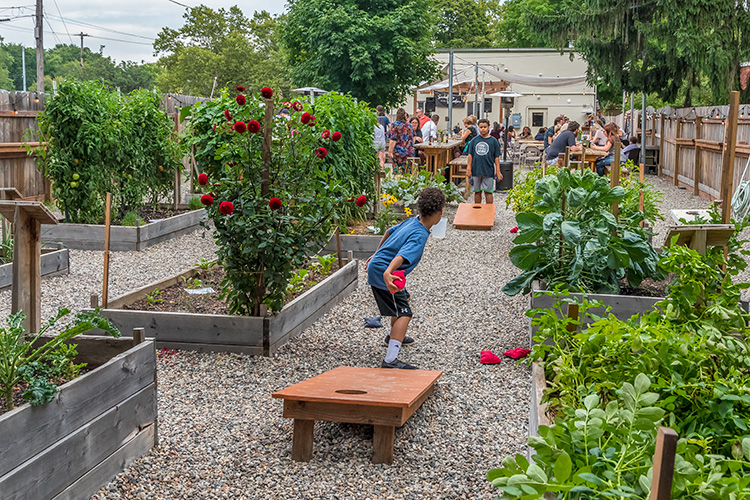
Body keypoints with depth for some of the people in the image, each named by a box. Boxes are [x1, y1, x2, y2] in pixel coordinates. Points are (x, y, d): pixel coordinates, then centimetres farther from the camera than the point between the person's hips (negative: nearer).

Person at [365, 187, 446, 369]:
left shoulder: (411, 221, 5)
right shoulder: (419, 236, -23)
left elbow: (389, 232, 21)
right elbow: (402, 255, -40)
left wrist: (376, 255, 34)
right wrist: (387, 274, -56)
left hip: (376, 266, 11)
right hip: (382, 273, -11)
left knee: (404, 298, 33)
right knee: (404, 313, -18)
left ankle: (394, 336, 57)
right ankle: (390, 360, -29)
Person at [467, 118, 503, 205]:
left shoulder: (493, 141, 1)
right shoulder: (475, 140, 6)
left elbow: (496, 157, 2)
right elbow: (470, 155, 9)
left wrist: (498, 171, -1)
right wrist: (468, 169, 3)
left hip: (488, 171, -2)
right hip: (476, 171, 2)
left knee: (488, 192, 1)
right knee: (477, 192, 8)